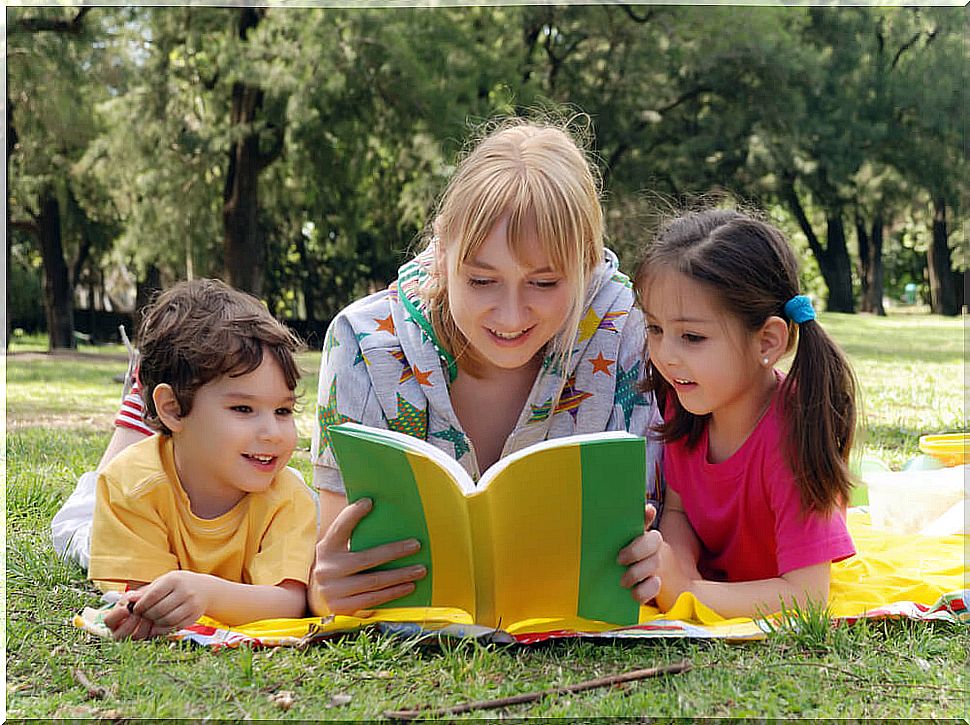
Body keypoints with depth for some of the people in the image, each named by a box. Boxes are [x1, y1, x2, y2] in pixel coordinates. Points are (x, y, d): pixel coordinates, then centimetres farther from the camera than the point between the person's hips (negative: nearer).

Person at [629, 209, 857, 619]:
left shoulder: (789, 433, -33)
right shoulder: (683, 401, -14)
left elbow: (806, 596, -35)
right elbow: (677, 512, -5)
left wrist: (686, 594, -39)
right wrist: (675, 570, -28)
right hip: (709, 577, 3)